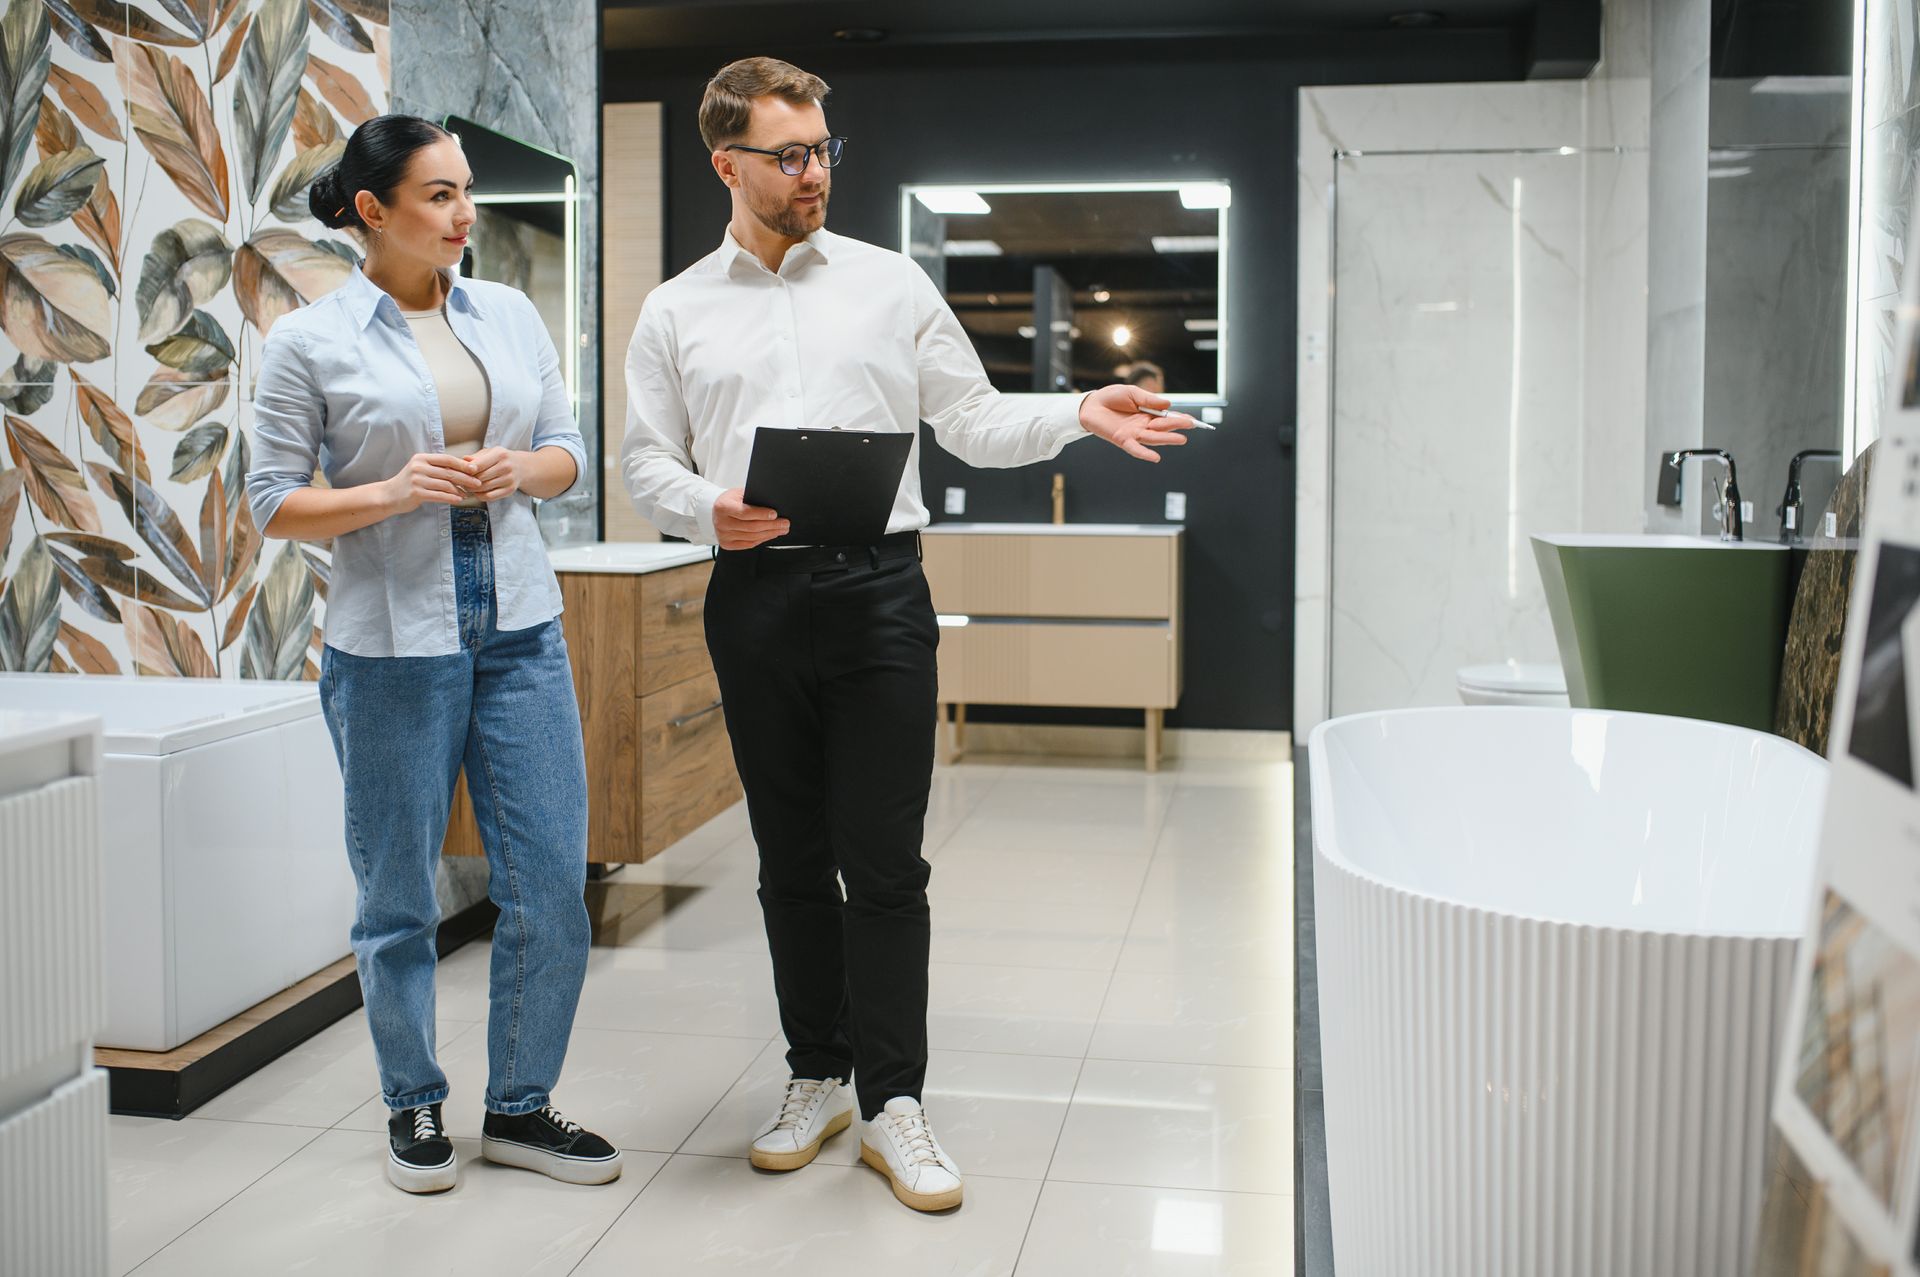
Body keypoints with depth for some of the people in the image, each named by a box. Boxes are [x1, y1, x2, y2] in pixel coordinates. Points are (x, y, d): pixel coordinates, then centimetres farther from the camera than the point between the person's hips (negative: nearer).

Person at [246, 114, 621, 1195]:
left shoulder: (512, 314, 8)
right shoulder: (310, 344, -3)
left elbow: (569, 451, 13)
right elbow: (274, 504, -2)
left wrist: (517, 469, -8)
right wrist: (395, 492, -17)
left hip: (520, 627, 4)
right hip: (393, 642, -3)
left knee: (552, 879, 3)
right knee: (399, 894, 7)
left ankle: (521, 1107, 21)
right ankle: (416, 1108, 27)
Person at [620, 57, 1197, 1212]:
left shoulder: (891, 283, 8)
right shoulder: (677, 313, 10)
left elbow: (974, 421, 8)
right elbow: (648, 462, 9)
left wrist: (1078, 415, -8)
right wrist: (707, 510, -11)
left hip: (877, 592, -1)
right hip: (755, 599, 2)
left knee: (884, 858, -2)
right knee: (792, 858, 11)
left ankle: (893, 1103, 8)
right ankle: (818, 1077, 25)